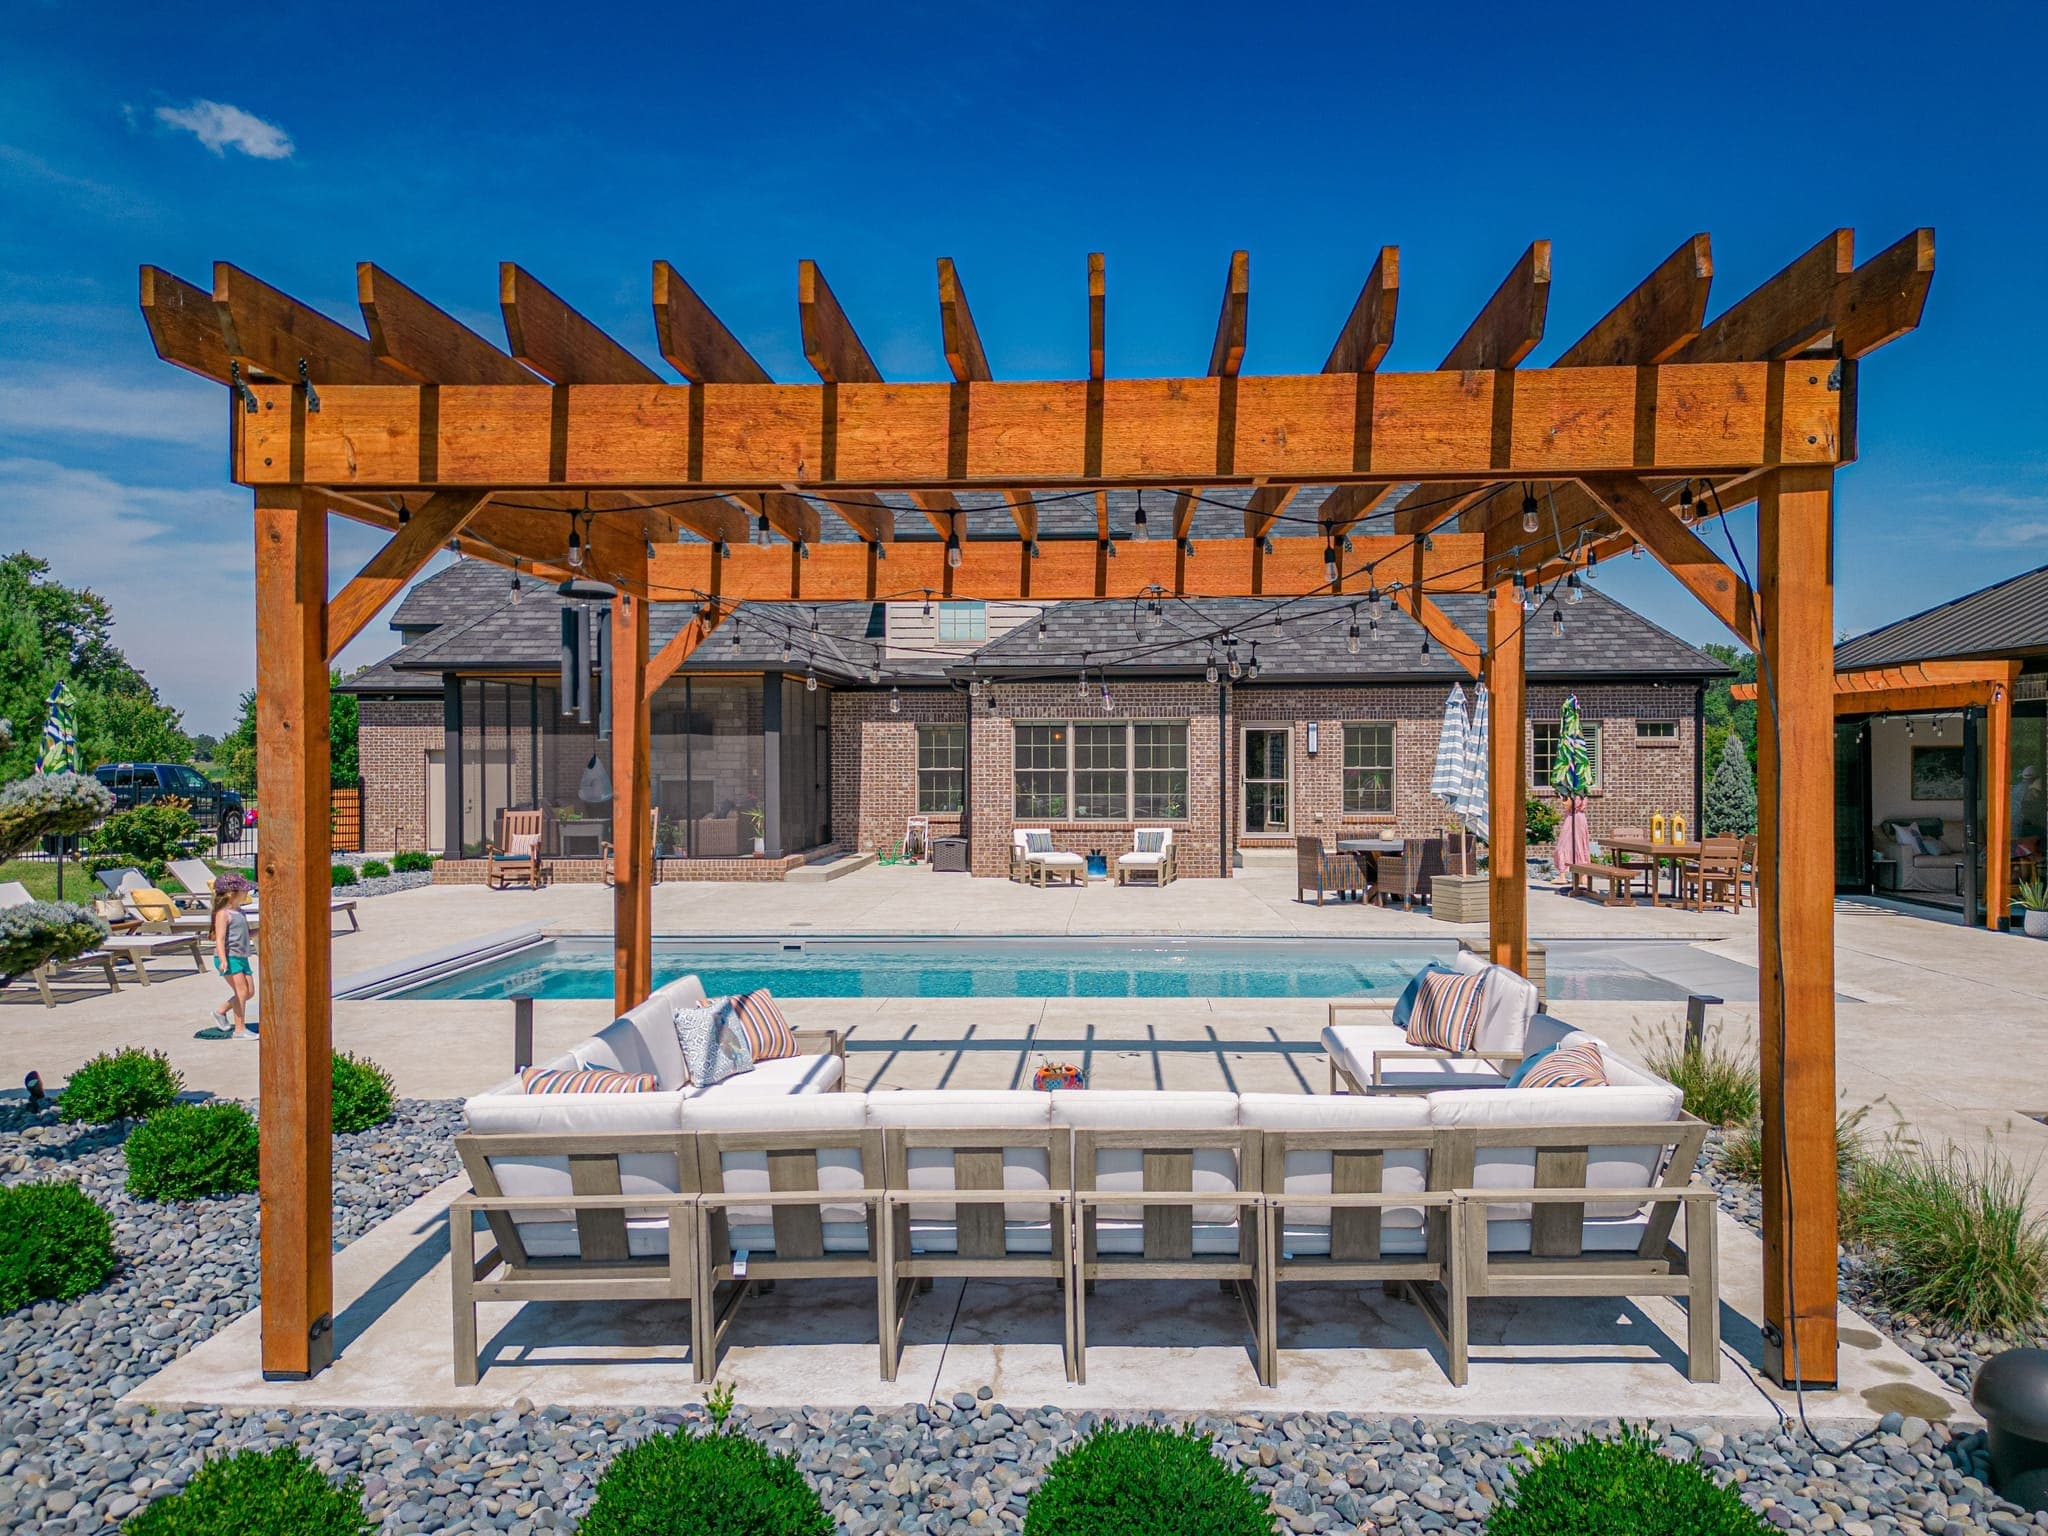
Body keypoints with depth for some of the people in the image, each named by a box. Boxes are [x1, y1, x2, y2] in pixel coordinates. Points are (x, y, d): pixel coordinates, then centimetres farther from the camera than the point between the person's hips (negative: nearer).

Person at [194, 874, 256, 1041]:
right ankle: (239, 1029, -6)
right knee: (241, 991, -11)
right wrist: (223, 960, -30)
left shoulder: (239, 911, 16)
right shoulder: (223, 914, -11)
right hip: (229, 957, -9)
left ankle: (221, 1011, 26)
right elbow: (220, 939, -19)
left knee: (250, 991, 7)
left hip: (242, 957, 9)